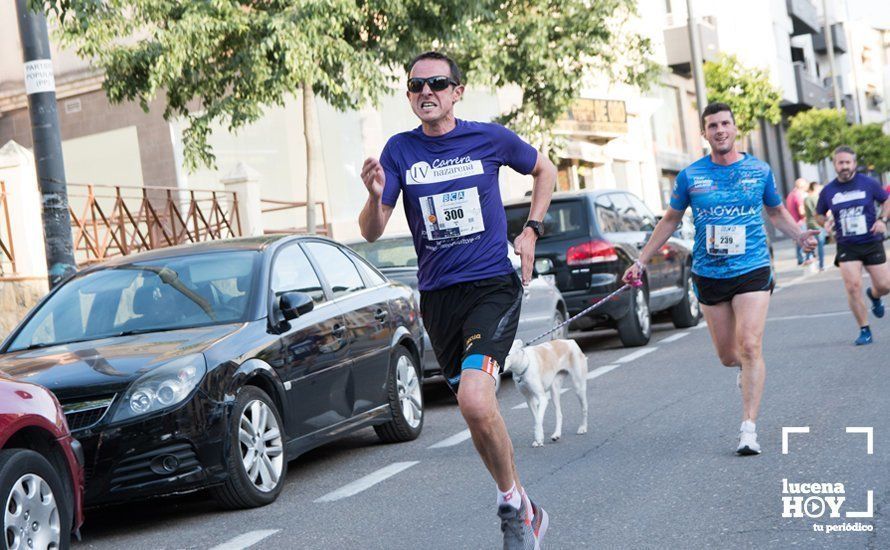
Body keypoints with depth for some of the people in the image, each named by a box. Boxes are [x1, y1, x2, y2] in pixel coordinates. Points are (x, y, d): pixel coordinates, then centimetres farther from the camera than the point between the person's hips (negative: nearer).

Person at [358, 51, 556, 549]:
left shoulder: (490, 138, -1)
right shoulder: (399, 151, 2)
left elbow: (545, 170, 19)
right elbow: (372, 232, -3)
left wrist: (531, 231, 7)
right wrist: (375, 196, -24)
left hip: (493, 286, -3)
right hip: (437, 297, 4)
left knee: (475, 400, -24)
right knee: (478, 412, 11)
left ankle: (512, 504, -3)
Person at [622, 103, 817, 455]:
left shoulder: (759, 171, 2)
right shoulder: (690, 176, 1)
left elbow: (777, 212, 17)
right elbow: (670, 220, 13)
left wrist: (800, 236, -3)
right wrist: (641, 262, 12)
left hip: (752, 270, -1)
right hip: (709, 275, 2)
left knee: (750, 347, -15)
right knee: (727, 356, 9)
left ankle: (749, 428, -10)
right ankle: (747, 368, 47)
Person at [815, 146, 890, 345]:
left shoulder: (868, 183, -4)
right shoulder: (828, 191, 0)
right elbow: (819, 214, 15)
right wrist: (825, 224, -7)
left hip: (872, 243, 0)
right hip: (847, 247, 0)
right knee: (853, 287, -13)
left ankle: (874, 295, 39)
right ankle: (864, 331, -1)